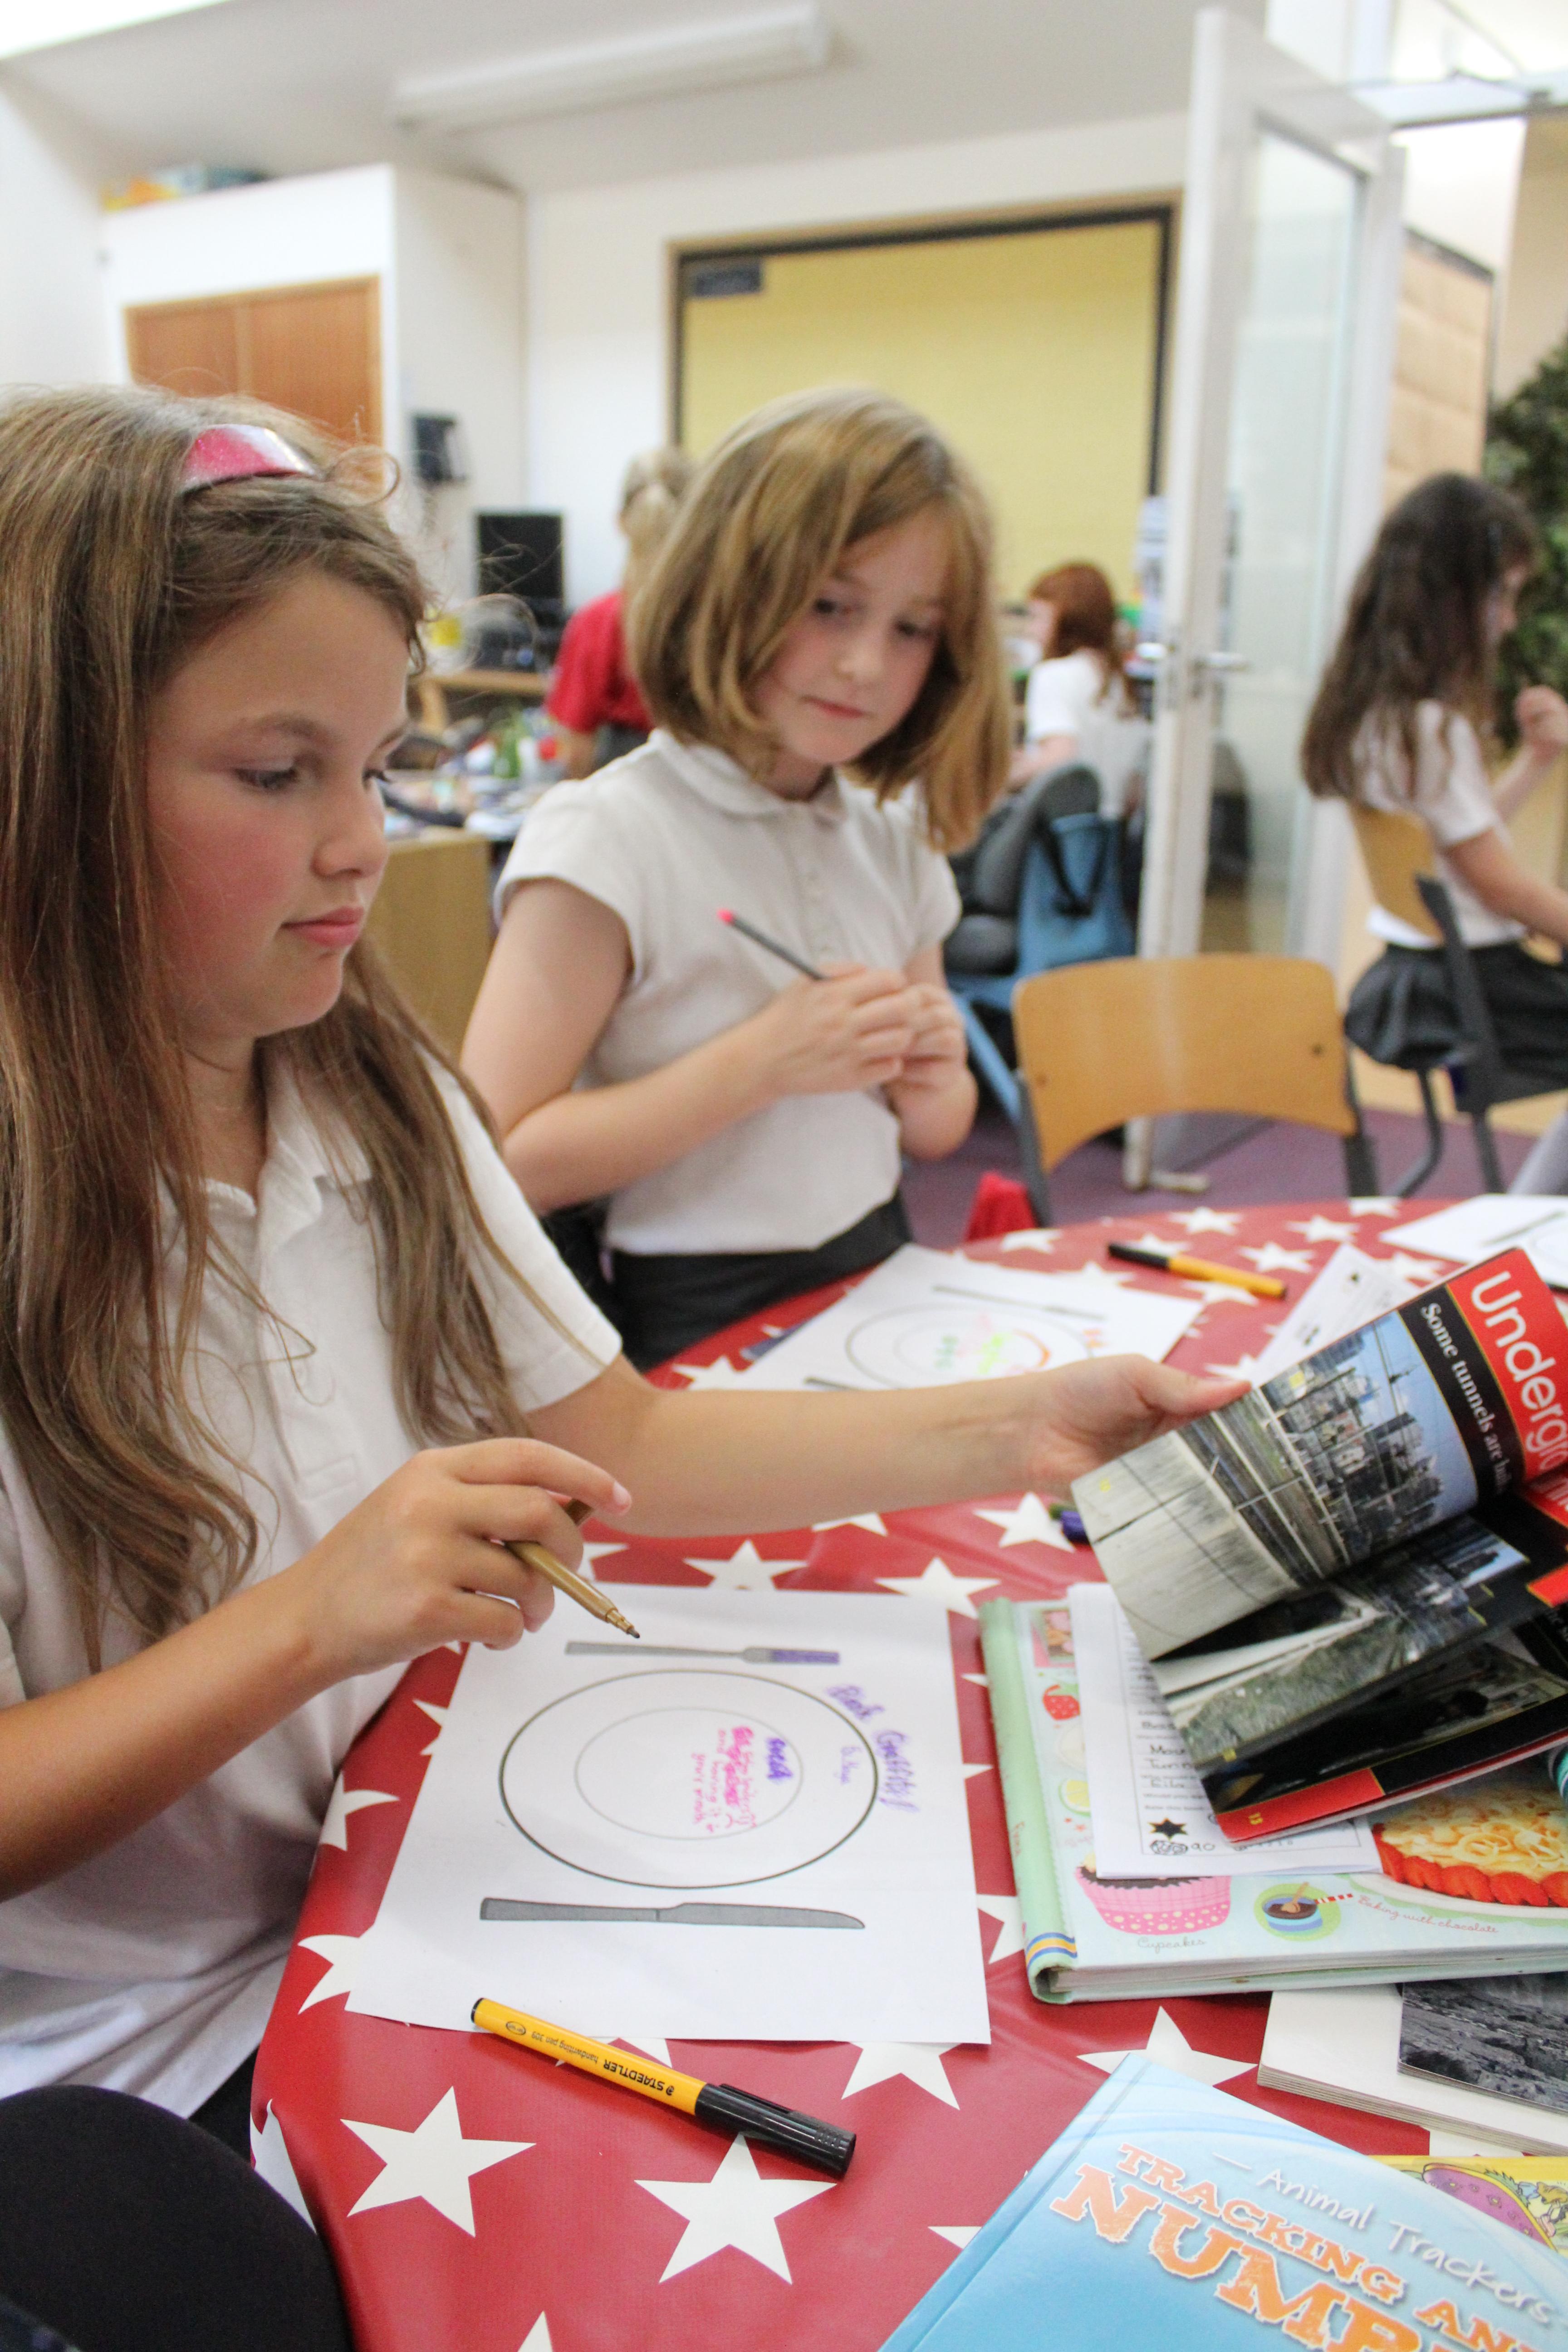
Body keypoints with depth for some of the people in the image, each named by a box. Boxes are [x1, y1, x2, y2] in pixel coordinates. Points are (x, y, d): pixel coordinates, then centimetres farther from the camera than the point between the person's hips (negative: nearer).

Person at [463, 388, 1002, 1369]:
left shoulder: (895, 835, 8)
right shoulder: (607, 839, -12)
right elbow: (497, 1163, -18)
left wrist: (933, 1082, -5)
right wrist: (759, 1061, -21)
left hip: (877, 1281, 7)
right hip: (693, 1321, -6)